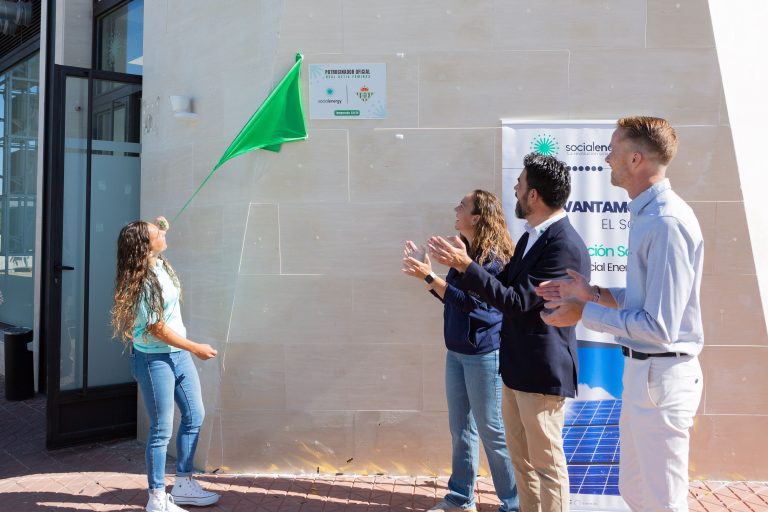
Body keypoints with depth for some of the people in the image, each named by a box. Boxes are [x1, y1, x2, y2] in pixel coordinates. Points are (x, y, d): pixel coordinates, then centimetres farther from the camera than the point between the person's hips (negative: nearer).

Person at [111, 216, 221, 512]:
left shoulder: (159, 265, 0)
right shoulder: (142, 283, -25)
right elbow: (158, 330, -21)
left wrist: (157, 229, 12)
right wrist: (196, 348, -13)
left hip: (178, 353, 9)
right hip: (155, 360, -9)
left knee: (195, 416, 16)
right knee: (162, 430, 0)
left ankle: (183, 485, 29)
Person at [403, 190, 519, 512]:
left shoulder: (491, 257, -15)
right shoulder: (465, 251, 11)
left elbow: (469, 302, -23)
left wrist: (428, 276, -25)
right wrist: (427, 271, 8)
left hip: (484, 353, -9)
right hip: (457, 351, 9)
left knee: (492, 431, 0)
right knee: (460, 426, 14)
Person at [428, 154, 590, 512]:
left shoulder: (565, 246, -22)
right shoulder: (532, 237, 9)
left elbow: (517, 301, -25)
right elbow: (504, 285, 15)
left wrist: (465, 265, -25)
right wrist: (462, 262, 5)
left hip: (542, 369, -10)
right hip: (517, 365, 10)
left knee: (547, 464, 4)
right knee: (522, 458, 20)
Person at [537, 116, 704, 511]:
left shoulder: (666, 222, -23)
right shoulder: (647, 215, 9)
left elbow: (659, 327, -24)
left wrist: (584, 313, -16)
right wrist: (594, 294, 5)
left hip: (660, 376, -10)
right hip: (642, 370, 10)